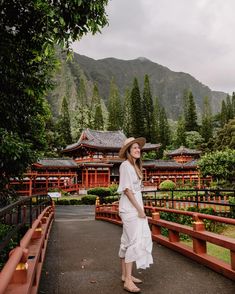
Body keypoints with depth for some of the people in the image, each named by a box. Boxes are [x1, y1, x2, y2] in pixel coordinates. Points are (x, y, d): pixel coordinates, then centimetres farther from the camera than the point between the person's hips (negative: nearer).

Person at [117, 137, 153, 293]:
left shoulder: (135, 166, 15)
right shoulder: (125, 165, -12)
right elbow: (127, 189, -17)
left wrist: (140, 208, 7)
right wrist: (139, 209, -16)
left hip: (136, 207, 9)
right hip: (130, 208, -9)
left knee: (128, 241, 13)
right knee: (134, 241, -7)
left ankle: (125, 275, 24)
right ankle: (128, 280, 1)